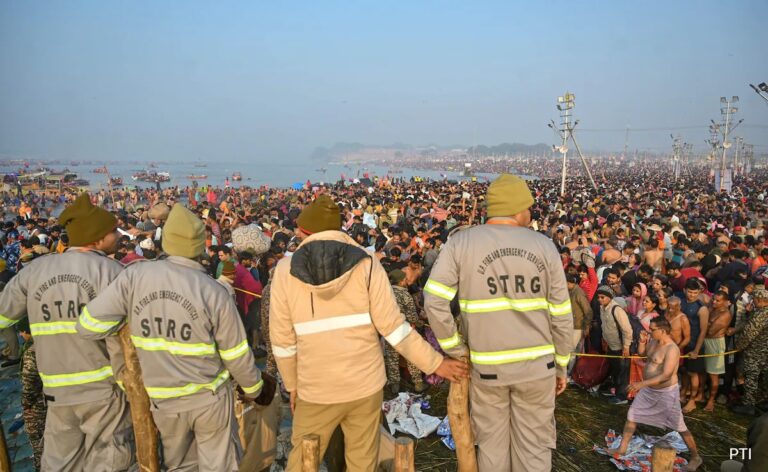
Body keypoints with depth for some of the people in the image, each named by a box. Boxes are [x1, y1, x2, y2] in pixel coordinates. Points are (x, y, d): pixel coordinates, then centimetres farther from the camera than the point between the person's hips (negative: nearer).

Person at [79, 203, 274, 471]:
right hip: (209, 397, -2)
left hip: (163, 400, 3)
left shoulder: (135, 276, -14)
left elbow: (87, 326, -12)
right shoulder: (214, 292, -18)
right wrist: (255, 389, 9)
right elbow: (236, 356, -10)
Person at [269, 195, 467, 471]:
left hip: (316, 389, 0)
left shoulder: (286, 270, -6)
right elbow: (391, 325, -11)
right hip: (366, 384, 0)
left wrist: (292, 385, 12)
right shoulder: (365, 263, -8)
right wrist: (435, 363, -2)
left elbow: (282, 338, -2)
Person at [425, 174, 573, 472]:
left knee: (492, 443, 17)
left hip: (487, 365, 0)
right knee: (534, 444, 16)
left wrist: (456, 351, -2)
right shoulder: (544, 245, -4)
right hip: (537, 364, 1)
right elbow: (561, 314, -1)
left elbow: (434, 301, -13)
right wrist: (561, 364, 12)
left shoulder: (461, 242, -7)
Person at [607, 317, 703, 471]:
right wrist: (642, 341, -5)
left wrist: (642, 384, -36)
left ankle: (695, 457, 25)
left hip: (666, 393, -8)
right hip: (648, 390, 8)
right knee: (631, 416, 13)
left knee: (680, 427, 6)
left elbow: (666, 375, -33)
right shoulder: (654, 341, -3)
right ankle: (622, 449, 26)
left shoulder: (671, 349, -28)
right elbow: (642, 352, 16)